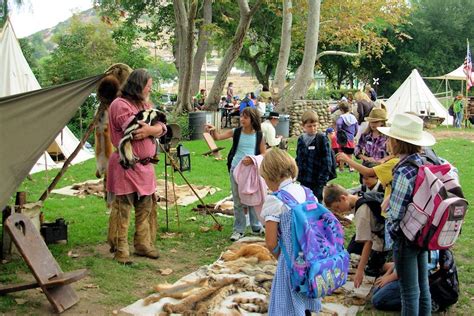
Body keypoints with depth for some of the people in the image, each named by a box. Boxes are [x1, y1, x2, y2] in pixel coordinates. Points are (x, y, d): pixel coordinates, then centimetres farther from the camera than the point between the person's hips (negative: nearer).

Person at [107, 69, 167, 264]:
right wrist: (153, 128, -6)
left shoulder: (145, 105, 16)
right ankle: (120, 251, 7)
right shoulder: (120, 105, -11)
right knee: (122, 210, -2)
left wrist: (149, 130, -16)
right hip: (126, 166, -8)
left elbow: (161, 128, 6)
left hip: (145, 166, 9)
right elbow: (135, 130, -23)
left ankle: (143, 245, 26)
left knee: (146, 209, 14)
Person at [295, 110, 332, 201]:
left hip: (317, 181, -5)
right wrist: (298, 175, 8)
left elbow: (327, 161, -11)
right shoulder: (301, 139, 6)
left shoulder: (322, 139, -9)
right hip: (304, 180, 5)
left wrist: (323, 179, -14)